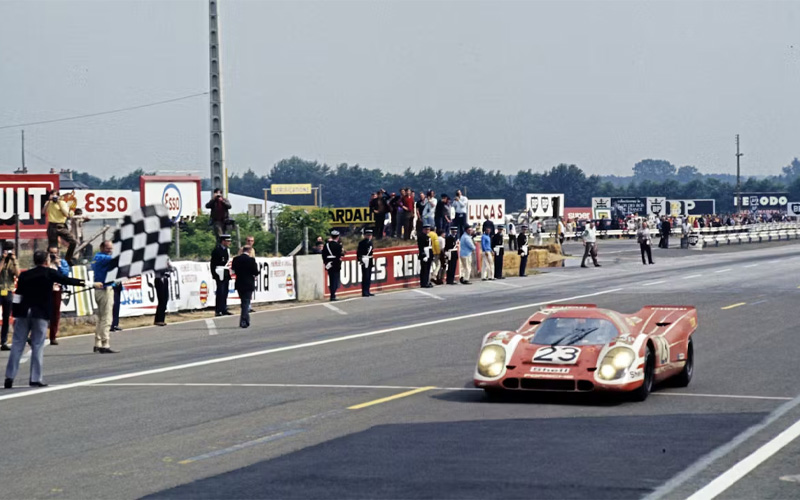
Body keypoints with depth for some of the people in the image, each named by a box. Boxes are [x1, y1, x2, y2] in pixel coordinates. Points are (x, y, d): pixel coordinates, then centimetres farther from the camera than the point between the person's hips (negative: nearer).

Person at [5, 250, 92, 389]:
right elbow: (69, 280, 3)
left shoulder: (24, 275, 9)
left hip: (23, 312, 3)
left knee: (17, 344, 4)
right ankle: (35, 379, -2)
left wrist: (15, 316, 10)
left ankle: (10, 377, 0)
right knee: (37, 346, 1)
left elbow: (18, 296, 6)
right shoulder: (50, 273, 1)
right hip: (40, 314, -3)